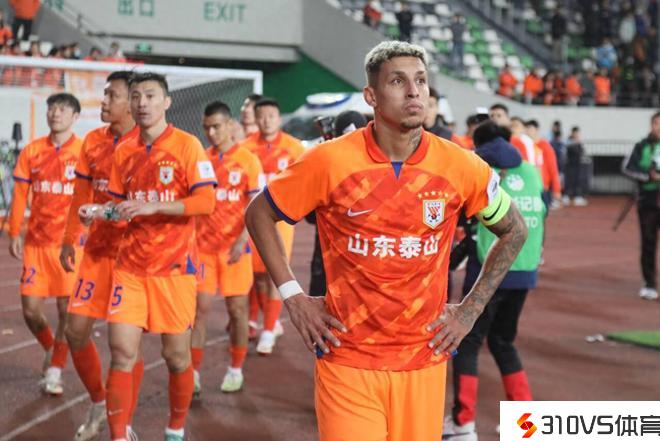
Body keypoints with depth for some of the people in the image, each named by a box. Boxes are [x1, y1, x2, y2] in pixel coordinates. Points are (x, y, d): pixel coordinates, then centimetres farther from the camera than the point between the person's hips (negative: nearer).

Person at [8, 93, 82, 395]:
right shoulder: (32, 151, 5)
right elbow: (20, 195, 8)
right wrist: (14, 233, 3)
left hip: (70, 242, -3)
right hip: (36, 242, 3)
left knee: (67, 308, 0)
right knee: (30, 308, 2)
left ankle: (55, 372, 15)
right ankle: (51, 349, 31)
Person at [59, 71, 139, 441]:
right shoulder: (93, 141, 7)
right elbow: (82, 195, 14)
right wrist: (70, 240, 13)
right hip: (98, 249, 6)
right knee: (76, 330, 3)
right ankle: (98, 404, 26)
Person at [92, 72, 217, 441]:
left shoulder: (187, 145, -5)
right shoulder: (124, 151, 9)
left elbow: (206, 202, -13)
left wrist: (154, 206, -20)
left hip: (174, 266, -3)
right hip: (130, 266, 4)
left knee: (176, 355, 6)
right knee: (122, 352, -5)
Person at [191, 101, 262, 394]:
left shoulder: (248, 160, -3)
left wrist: (242, 239, -18)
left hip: (234, 246, -2)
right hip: (204, 245, 2)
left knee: (237, 307, 5)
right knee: (201, 307, -2)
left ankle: (236, 369, 19)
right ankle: (194, 373, 0)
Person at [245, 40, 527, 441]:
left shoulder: (462, 166, -3)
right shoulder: (329, 161, -9)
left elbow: (514, 231, 13)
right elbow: (259, 215, 5)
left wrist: (471, 309, 7)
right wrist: (293, 296, -1)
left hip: (425, 362, 2)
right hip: (347, 360, -2)